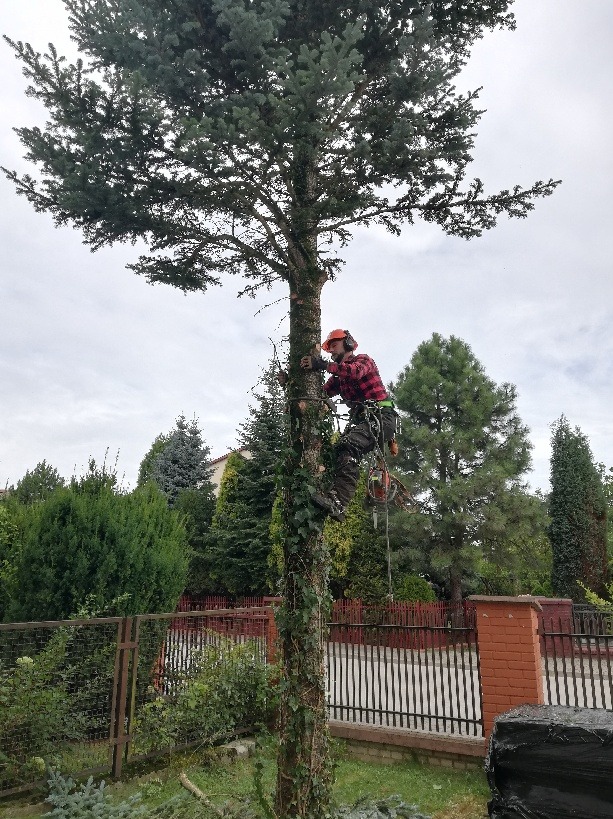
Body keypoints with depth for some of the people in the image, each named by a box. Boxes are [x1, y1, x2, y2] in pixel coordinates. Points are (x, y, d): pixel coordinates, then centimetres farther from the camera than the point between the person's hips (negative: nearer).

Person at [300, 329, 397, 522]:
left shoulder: (363, 360, 4)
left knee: (349, 446, -30)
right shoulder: (338, 374, 26)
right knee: (336, 451, -13)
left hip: (380, 416, -8)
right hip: (359, 419, 8)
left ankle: (337, 502, -44)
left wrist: (323, 365, -27)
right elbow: (323, 392, 11)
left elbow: (355, 372, -21)